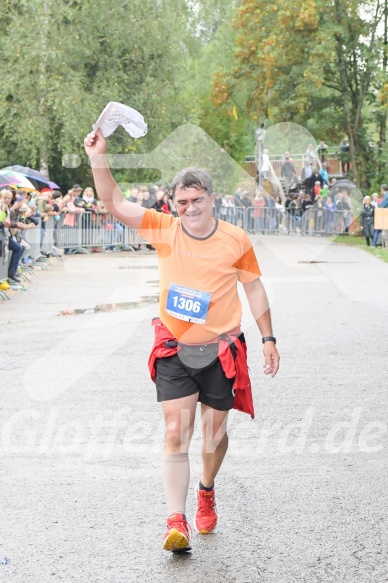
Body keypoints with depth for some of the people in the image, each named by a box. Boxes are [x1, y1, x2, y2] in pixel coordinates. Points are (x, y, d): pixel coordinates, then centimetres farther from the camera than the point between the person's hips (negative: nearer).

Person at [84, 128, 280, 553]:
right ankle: (176, 522, -7)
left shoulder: (235, 240, -5)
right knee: (176, 433, -8)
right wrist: (98, 159, -24)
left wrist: (268, 338, 5)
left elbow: (254, 288, 6)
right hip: (174, 350, 0)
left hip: (221, 351, 0)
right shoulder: (164, 230, -5)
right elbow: (115, 204, -11)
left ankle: (206, 491, 41)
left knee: (215, 433, 13)